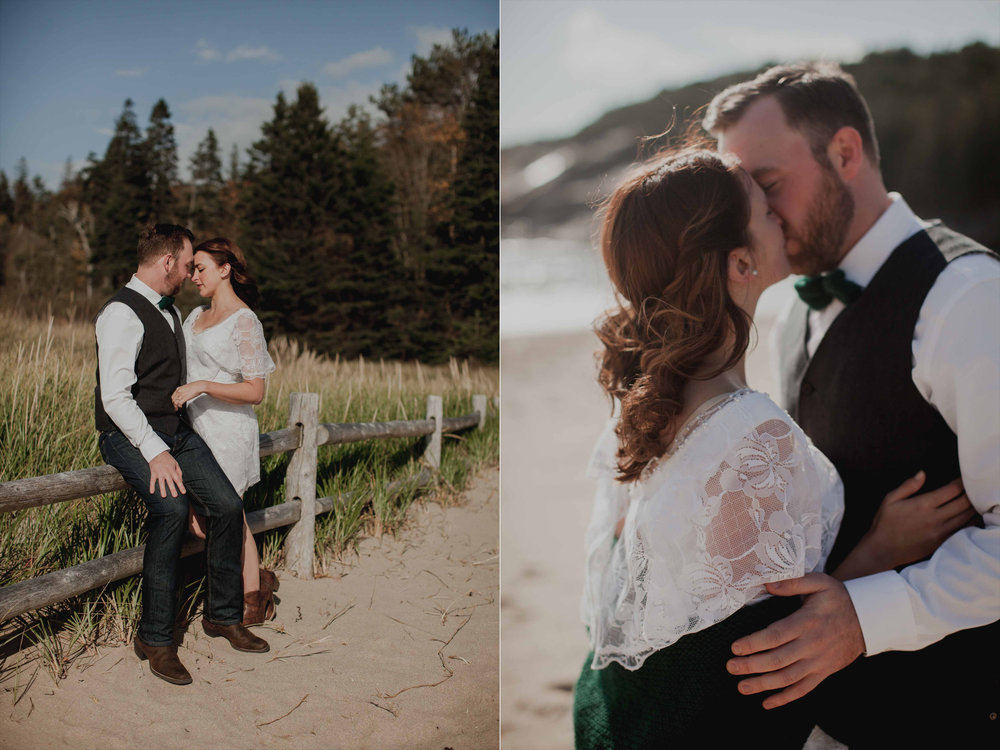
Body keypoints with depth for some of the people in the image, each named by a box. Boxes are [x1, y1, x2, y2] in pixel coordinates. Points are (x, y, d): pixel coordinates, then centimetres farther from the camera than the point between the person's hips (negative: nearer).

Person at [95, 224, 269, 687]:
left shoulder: (170, 310, 15)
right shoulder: (122, 314, -14)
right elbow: (115, 397, -22)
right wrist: (154, 451, -27)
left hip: (175, 429, 8)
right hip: (129, 435, -8)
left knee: (227, 506, -8)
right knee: (171, 508, -30)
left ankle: (222, 615, 10)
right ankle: (155, 638, -18)